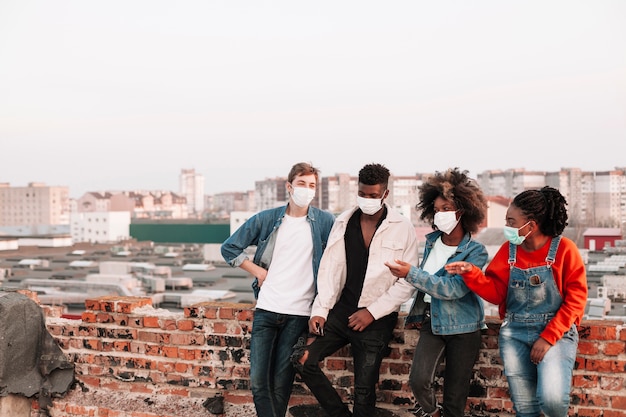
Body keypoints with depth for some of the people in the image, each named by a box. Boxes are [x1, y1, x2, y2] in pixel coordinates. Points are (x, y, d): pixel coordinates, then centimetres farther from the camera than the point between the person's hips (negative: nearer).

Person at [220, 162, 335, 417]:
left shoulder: (325, 222, 0)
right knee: (258, 382, -3)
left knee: (281, 384, 3)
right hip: (266, 309, 2)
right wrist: (258, 271, 2)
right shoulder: (266, 219, 4)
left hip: (299, 313, -1)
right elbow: (229, 248, 11)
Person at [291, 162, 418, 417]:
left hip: (377, 319, -3)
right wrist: (320, 310, -6)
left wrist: (372, 312, -12)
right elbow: (329, 269, 3)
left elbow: (408, 282, -7)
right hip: (342, 310, 4)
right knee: (303, 359, -10)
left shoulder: (402, 229, -7)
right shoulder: (344, 222, 3)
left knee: (364, 389, -1)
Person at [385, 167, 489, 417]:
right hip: (431, 322, 4)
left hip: (462, 327, -3)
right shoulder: (432, 241, 3)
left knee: (455, 396, 4)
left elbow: (453, 289, -24)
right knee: (418, 380, -15)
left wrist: (411, 273, -30)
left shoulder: (475, 252, -13)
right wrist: (418, 313, 16)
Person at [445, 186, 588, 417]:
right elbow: (496, 293, 2)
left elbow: (575, 299, -10)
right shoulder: (508, 250, 2)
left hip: (556, 333, -4)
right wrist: (472, 273, -14)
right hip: (515, 333, 4)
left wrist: (548, 337, -14)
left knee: (551, 398, -23)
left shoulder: (564, 249, -9)